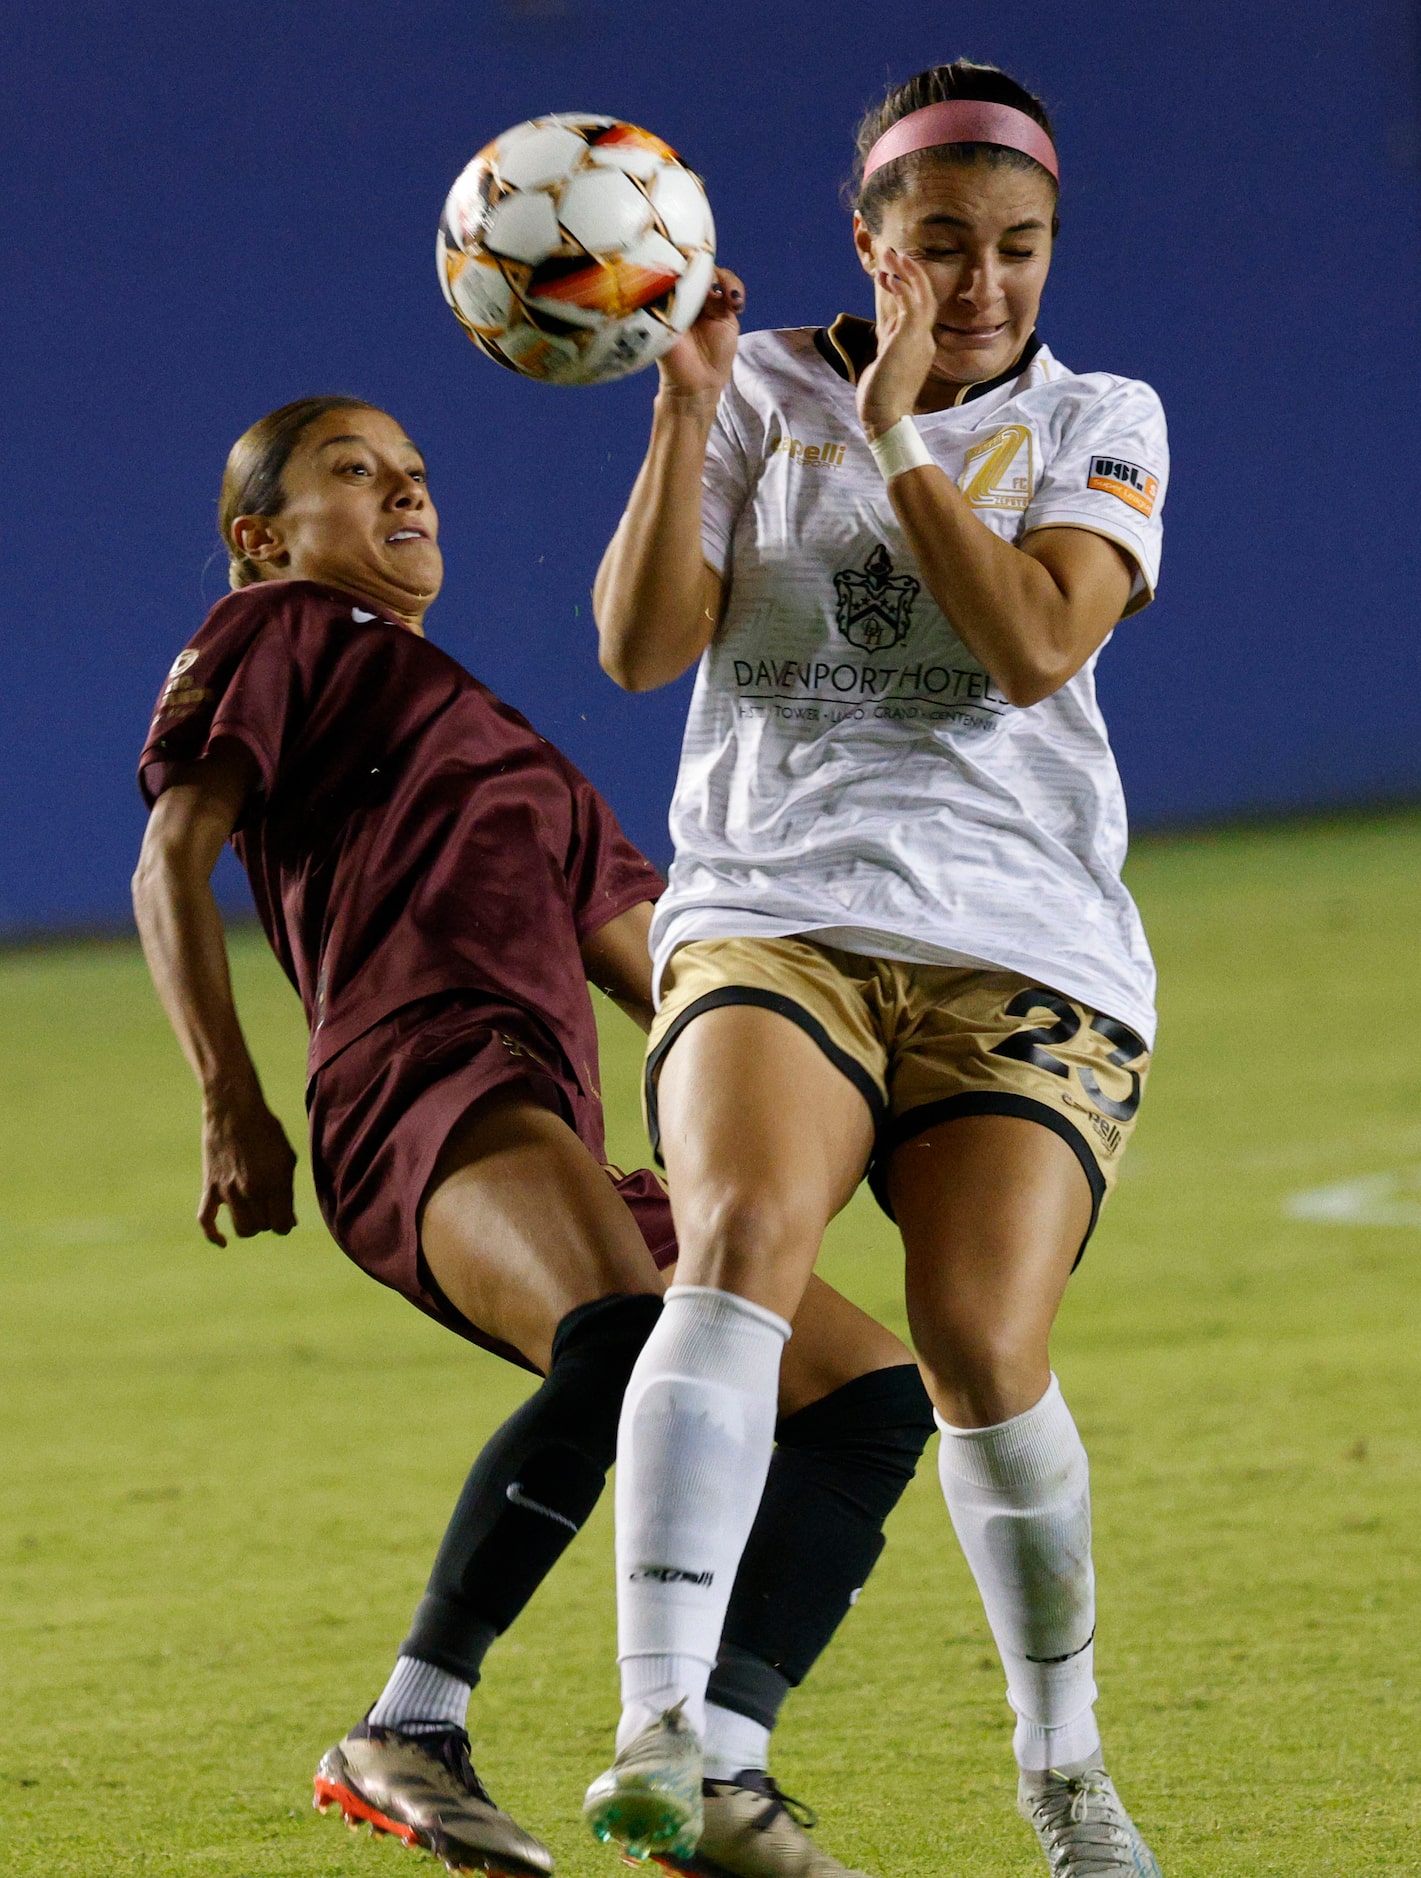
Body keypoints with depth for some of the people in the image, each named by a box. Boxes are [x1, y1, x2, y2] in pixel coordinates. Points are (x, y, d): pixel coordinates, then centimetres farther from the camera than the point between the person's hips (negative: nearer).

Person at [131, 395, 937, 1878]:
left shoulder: (518, 758, 38)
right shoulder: (285, 634, 18)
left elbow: (667, 973, 35)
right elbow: (172, 858, 6)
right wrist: (232, 1103, -6)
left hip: (555, 1143, 8)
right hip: (420, 1079, -8)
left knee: (871, 1391, -4)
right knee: (628, 1345, -35)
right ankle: (409, 1730, -29)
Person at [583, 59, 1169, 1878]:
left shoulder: (1100, 422, 9)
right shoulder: (765, 390, 10)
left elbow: (1037, 645, -9)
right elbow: (641, 648, -1)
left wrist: (897, 436, -9)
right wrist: (685, 414, -10)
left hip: (1022, 943, 0)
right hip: (770, 913, 0)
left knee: (984, 1349, -15)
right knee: (741, 1238, -29)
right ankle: (659, 1732, -38)